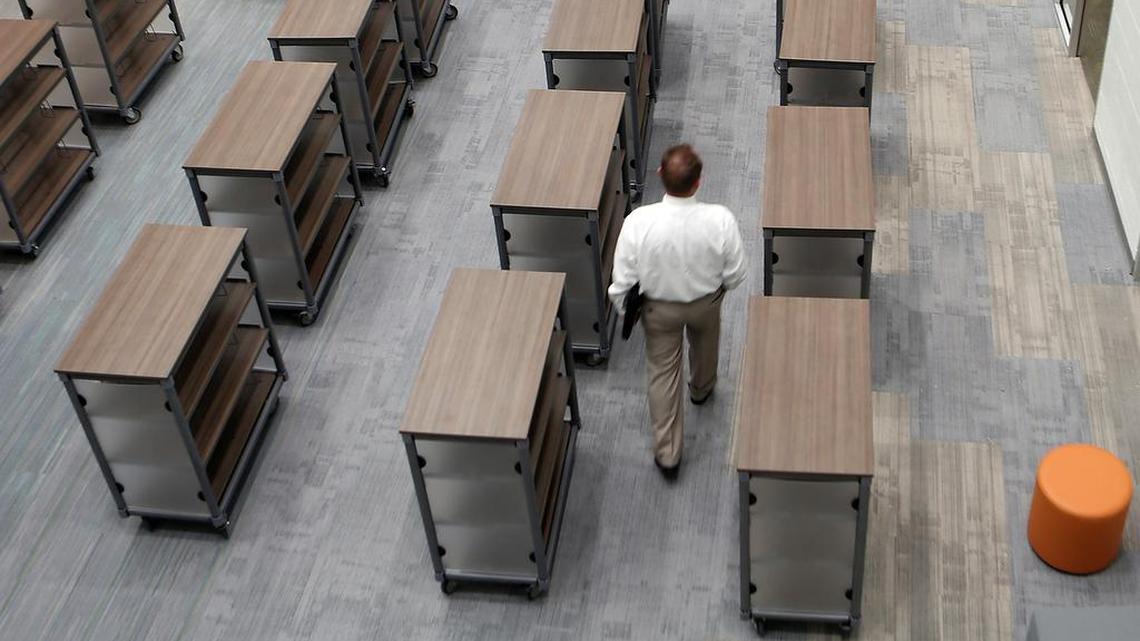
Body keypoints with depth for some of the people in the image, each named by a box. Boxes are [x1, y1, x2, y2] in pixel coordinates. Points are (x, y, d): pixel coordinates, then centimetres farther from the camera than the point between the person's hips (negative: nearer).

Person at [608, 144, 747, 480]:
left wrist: (623, 308, 3)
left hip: (659, 308, -1)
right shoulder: (719, 220, -33)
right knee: (704, 345, 35)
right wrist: (721, 285, 8)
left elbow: (623, 277, -19)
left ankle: (667, 454, 29)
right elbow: (735, 274, -17)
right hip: (705, 302, 1)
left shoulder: (638, 221, -33)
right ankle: (701, 389, 66)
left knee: (662, 373, 20)